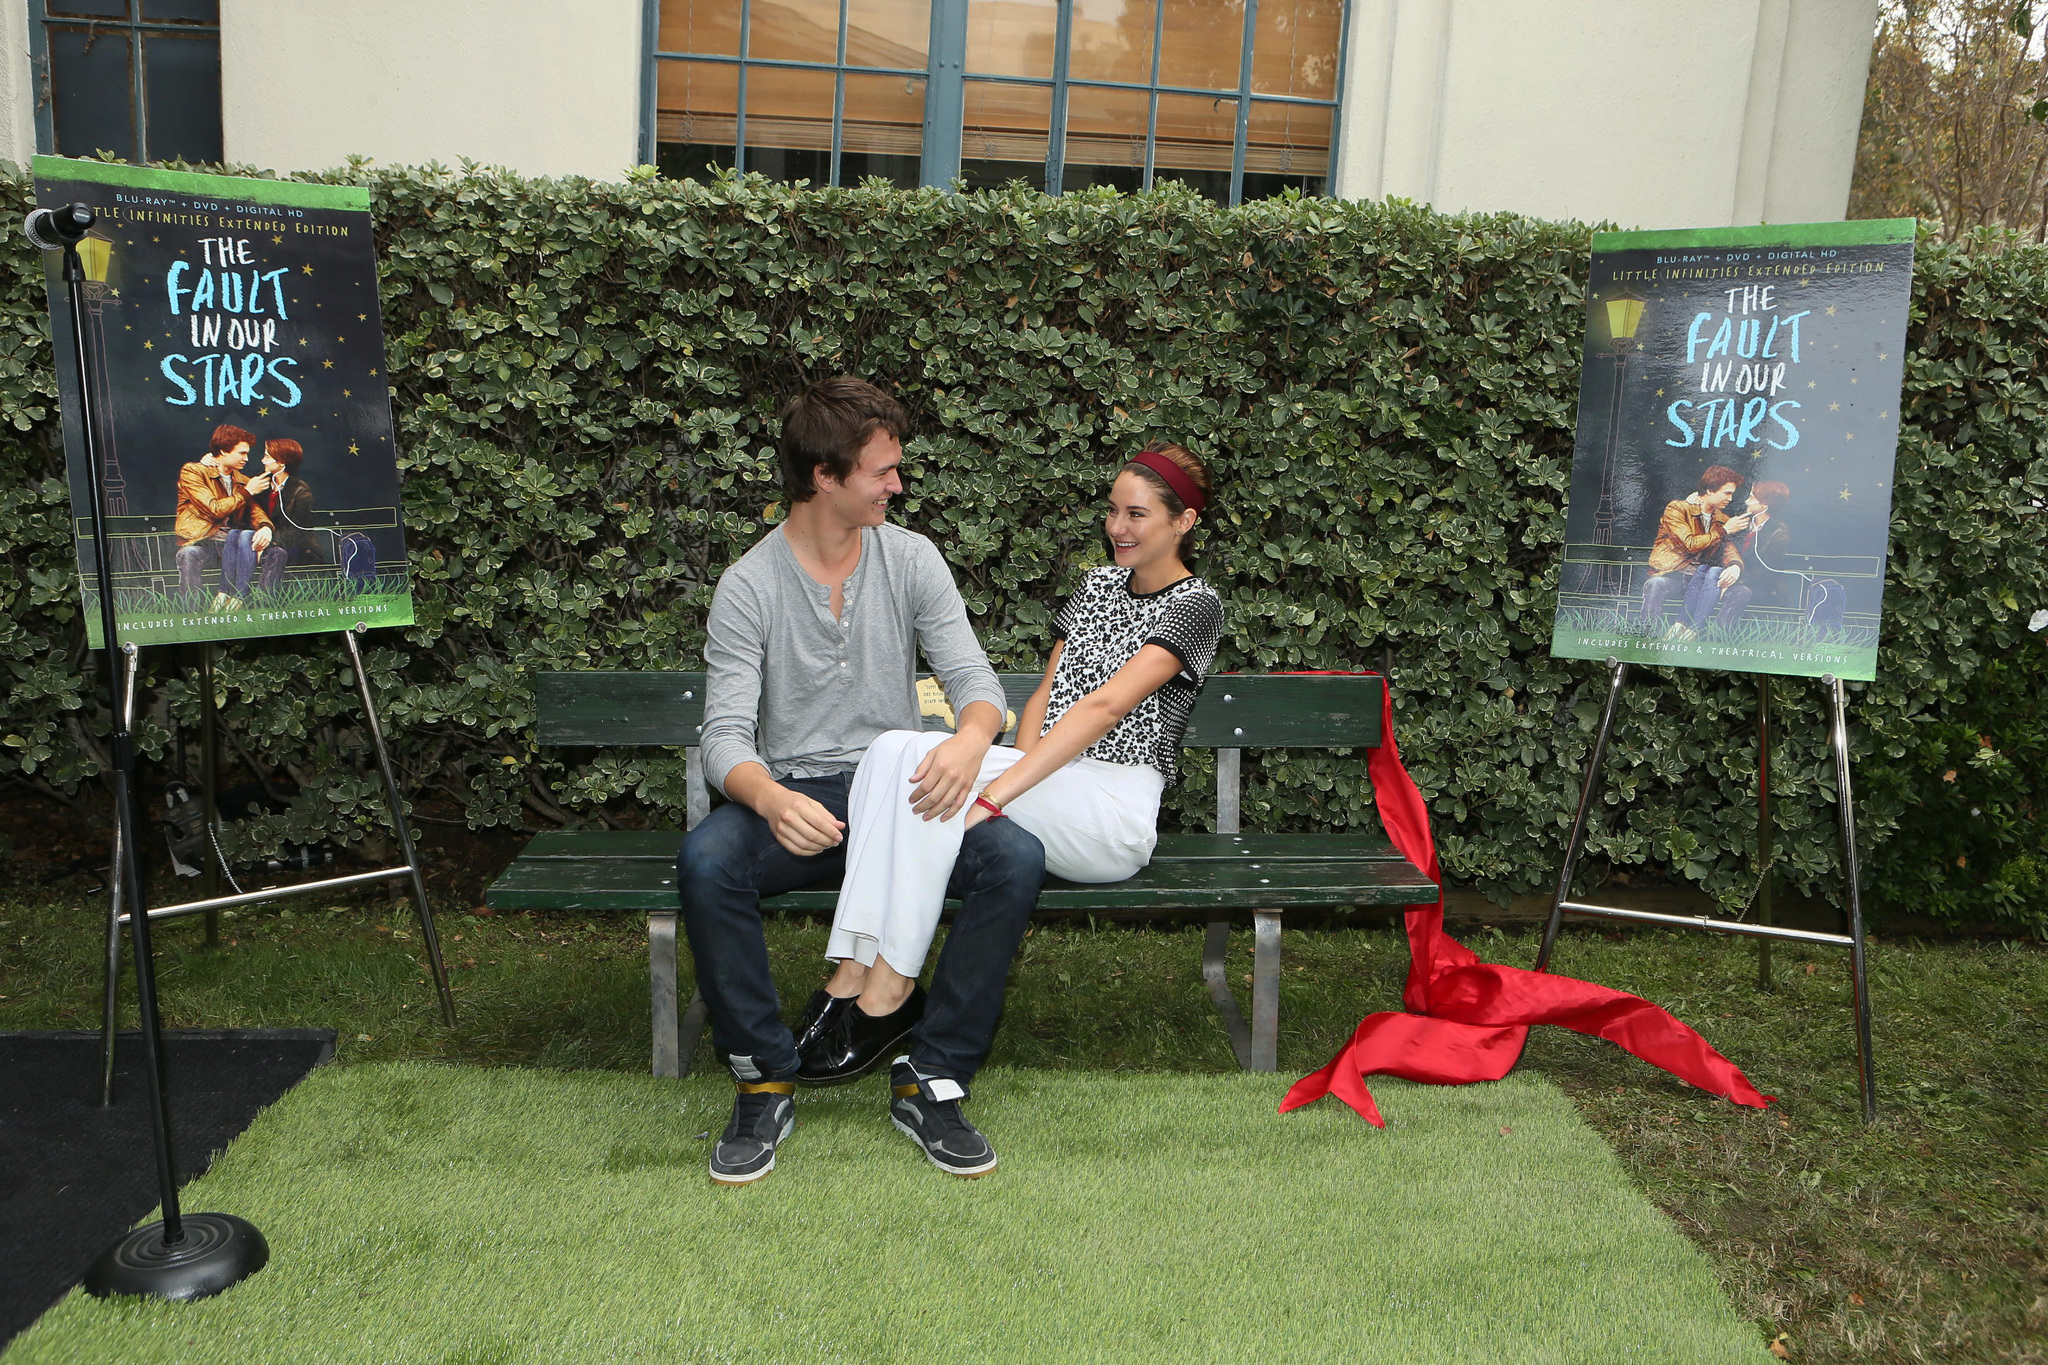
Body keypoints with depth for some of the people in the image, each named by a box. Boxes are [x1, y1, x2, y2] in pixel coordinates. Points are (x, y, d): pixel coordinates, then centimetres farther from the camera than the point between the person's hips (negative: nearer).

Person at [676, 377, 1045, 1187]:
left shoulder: (911, 559, 3)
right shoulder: (749, 586, -5)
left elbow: (973, 677, -4)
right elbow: (726, 734, -13)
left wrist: (970, 739, -30)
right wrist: (771, 800, -37)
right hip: (795, 797, -1)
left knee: (1015, 858, -26)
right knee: (705, 862, -33)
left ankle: (936, 1078, -13)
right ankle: (765, 1082, -13)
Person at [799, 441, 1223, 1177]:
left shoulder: (1195, 606, -3)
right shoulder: (1098, 583, 21)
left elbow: (1104, 708, -17)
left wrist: (995, 792, -27)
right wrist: (1018, 775, -4)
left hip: (1114, 816, -6)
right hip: (1047, 788, 7)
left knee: (934, 767, -31)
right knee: (894, 748, -22)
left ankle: (884, 989, -26)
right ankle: (854, 970, -30)